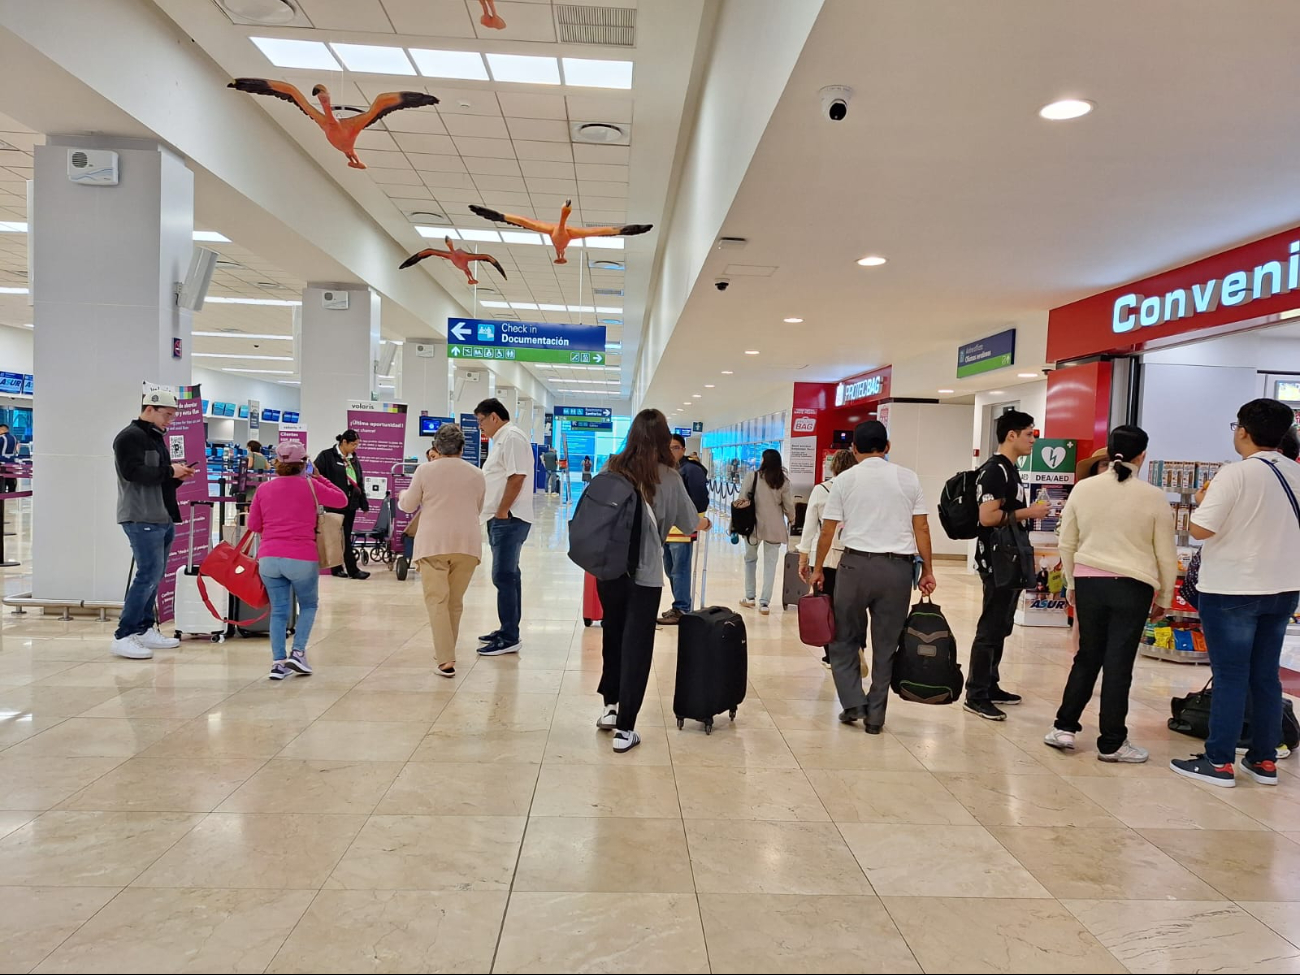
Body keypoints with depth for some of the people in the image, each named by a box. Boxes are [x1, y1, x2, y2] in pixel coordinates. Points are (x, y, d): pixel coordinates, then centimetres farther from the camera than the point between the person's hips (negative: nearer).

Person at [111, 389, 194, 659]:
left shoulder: (156, 438, 21)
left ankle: (144, 629, 21)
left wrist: (178, 477, 5)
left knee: (154, 575, 13)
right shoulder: (130, 436, -8)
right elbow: (132, 471, -22)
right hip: (142, 518, -10)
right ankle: (123, 636, -6)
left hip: (163, 518, 10)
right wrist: (169, 471, -16)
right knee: (149, 574, -12)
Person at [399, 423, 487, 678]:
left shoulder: (425, 470, 0)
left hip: (433, 544, -3)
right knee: (455, 602, 14)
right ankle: (447, 651, 25)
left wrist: (402, 496, 32)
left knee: (437, 600, -3)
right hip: (467, 543, 3)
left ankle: (446, 660, -11)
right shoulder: (477, 475, 7)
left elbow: (408, 505, 10)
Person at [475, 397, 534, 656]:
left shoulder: (512, 437, -13)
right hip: (501, 518, 10)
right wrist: (496, 513, 16)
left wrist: (502, 512, -18)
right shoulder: (502, 439, 19)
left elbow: (516, 478, -21)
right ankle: (507, 630, 22)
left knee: (504, 576, -9)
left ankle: (509, 639, -5)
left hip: (509, 518, -10)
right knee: (508, 575, 14)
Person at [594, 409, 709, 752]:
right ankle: (624, 728, 9)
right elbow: (691, 521, 7)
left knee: (612, 636, 21)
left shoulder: (611, 469, -1)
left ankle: (610, 707, 32)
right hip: (644, 572, -3)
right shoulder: (667, 476, -6)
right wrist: (705, 524, 29)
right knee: (636, 646, 5)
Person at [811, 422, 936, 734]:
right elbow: (922, 528, 4)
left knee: (845, 639, 14)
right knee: (886, 644, 9)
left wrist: (818, 569, 13)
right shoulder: (909, 478, 6)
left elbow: (827, 530, 2)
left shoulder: (845, 480, 1)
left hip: (857, 564, -2)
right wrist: (927, 571, 10)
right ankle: (875, 716, 15)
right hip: (898, 568, 2)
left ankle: (854, 703, 7)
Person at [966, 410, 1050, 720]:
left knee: (1001, 627, 15)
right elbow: (987, 517, -24)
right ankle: (976, 696, -1)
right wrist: (1028, 512, -17)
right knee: (990, 628, -7)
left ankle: (990, 686, 24)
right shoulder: (996, 470, -15)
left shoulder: (1010, 469, 16)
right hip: (997, 561, -10)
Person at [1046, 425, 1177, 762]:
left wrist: (1072, 585, 19)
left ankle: (1064, 727, 17)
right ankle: (1112, 743, 13)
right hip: (1132, 587, -2)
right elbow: (1166, 555, 2)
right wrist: (1163, 598, 14)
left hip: (1088, 582, 2)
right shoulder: (1153, 496, -5)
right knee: (1118, 664, 4)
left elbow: (1067, 544, 7)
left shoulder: (1083, 488, 1)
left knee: (1087, 657, 15)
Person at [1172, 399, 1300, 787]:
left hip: (1232, 589, -6)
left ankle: (1219, 762, 6)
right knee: (1266, 676, 14)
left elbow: (1200, 529, -20)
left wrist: (1202, 501, -1)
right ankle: (1265, 760, 21)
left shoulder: (1235, 474, -17)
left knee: (1230, 677, 0)